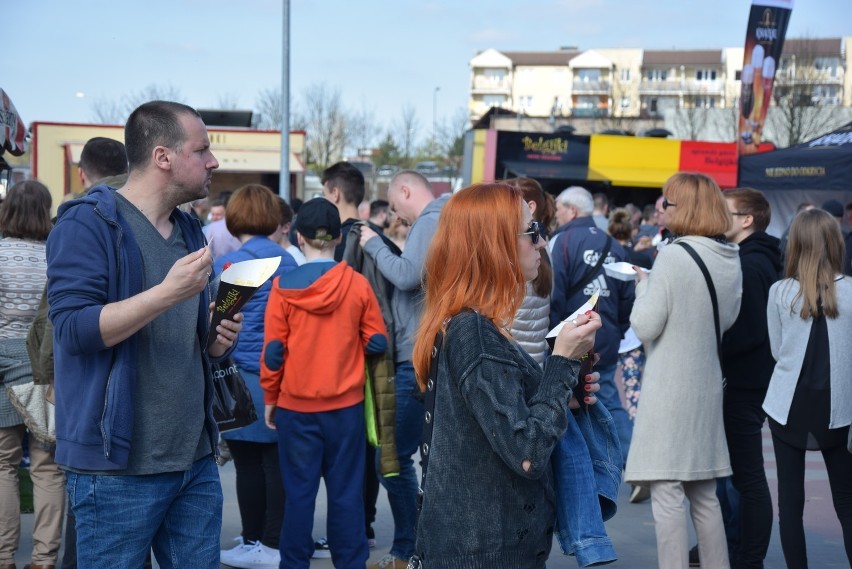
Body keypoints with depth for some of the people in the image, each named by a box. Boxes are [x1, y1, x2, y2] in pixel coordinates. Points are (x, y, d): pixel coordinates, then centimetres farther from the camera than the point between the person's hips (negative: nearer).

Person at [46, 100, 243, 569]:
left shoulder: (189, 232, 15)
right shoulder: (87, 224, -9)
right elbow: (74, 328, -20)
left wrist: (218, 341, 0)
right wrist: (168, 292, -26)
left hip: (196, 459, 7)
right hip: (118, 466, -7)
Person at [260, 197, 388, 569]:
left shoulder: (283, 287, -8)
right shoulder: (357, 284, -6)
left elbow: (273, 351, -4)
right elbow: (377, 342, 0)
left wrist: (270, 399, 7)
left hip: (296, 405, 0)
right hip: (347, 404, 1)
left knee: (299, 490, 8)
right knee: (346, 490, 8)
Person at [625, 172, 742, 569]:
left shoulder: (673, 256, -16)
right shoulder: (731, 260, 7)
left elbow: (645, 327, -15)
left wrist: (643, 284, 0)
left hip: (668, 387, -8)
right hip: (706, 384, 8)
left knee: (666, 494, -5)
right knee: (704, 495, 16)